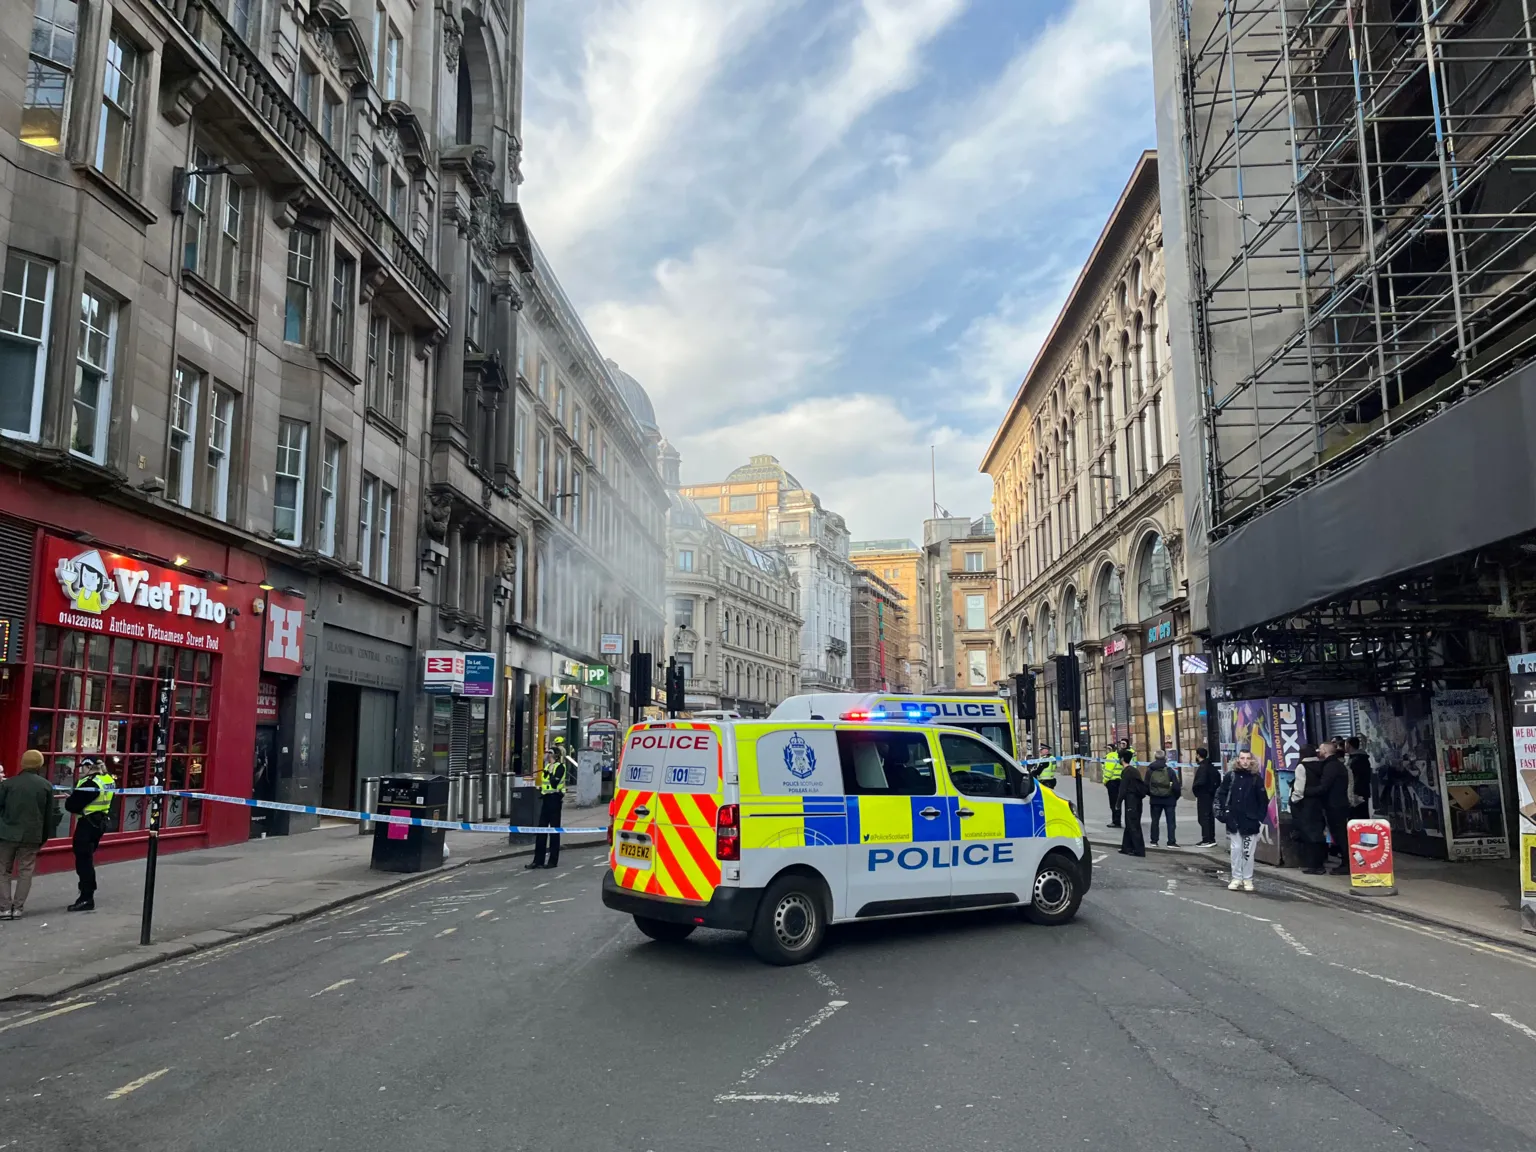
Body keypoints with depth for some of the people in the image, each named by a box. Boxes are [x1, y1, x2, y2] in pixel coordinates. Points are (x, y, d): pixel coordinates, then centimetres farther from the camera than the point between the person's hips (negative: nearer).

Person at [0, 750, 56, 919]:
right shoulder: (46, 786, 3)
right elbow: (49, 815, 6)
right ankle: (18, 908, 5)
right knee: (25, 872, 9)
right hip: (31, 836, 0)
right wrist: (43, 838, 15)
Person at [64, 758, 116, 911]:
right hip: (100, 821, 10)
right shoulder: (109, 779, 8)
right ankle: (88, 893, 29)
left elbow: (73, 804, -20)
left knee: (83, 860, -4)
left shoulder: (90, 783, -21)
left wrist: (69, 803, 3)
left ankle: (86, 899, -2)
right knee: (87, 859, 20)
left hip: (87, 823, -10)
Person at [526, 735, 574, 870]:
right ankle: (538, 860, 12)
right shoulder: (548, 765, 16)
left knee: (554, 830, -2)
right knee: (541, 830, 8)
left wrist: (550, 770, -17)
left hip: (555, 798, -9)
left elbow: (554, 783, -22)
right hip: (547, 798, 9)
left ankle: (553, 861, 5)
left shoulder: (560, 766, -11)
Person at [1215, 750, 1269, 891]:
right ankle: (1236, 878, 14)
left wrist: (1260, 818, -2)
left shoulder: (1257, 778, -1)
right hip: (1233, 821, 1)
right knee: (1236, 850, 5)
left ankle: (1248, 879, 14)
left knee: (1248, 852, 3)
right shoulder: (1230, 776, 2)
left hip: (1250, 822, -1)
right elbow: (1220, 795, 5)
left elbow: (1263, 800, 2)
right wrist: (1222, 814, -1)